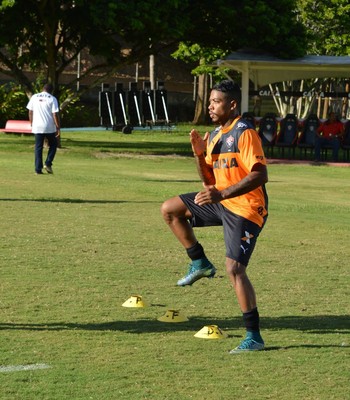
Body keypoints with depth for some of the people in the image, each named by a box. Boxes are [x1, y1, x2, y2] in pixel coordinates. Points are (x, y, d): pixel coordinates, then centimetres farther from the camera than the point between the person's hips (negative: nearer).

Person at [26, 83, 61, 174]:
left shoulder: (34, 97, 6)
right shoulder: (52, 99, -4)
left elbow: (30, 112, 8)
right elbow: (55, 114, -9)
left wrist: (32, 124, 19)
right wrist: (58, 128, -6)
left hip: (37, 127, 2)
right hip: (49, 127, -2)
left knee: (38, 147, 6)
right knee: (53, 145, 17)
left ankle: (38, 169, 1)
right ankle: (48, 163, 1)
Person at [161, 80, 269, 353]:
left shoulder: (245, 133, -16)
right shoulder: (214, 136, 11)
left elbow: (260, 175, -25)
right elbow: (210, 180, 15)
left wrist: (222, 194, -30)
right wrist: (200, 154, -2)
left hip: (245, 208, -9)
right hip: (221, 202, 9)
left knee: (234, 267, -17)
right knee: (170, 210, 10)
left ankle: (254, 337, -13)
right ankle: (200, 264, 18)